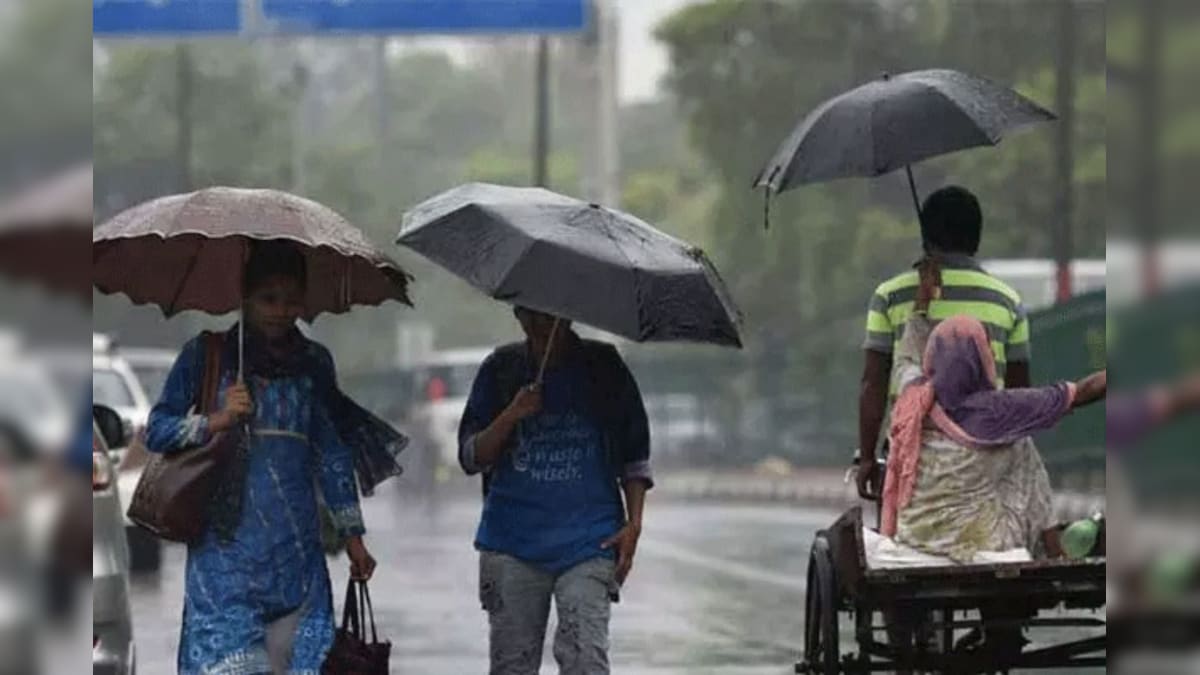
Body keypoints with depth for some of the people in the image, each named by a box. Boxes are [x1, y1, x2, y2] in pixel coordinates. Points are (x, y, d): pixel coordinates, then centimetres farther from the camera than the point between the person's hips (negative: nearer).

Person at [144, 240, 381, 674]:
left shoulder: (313, 363, 12)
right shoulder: (207, 355, 4)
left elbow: (331, 451, 17)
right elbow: (156, 431, 4)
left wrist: (352, 533, 15)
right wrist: (215, 422, -12)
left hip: (295, 547, 3)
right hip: (226, 540, -3)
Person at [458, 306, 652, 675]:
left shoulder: (603, 367, 4)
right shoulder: (501, 370, 7)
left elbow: (635, 456, 9)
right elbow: (471, 457, 4)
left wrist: (633, 524, -2)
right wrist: (511, 417, -13)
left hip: (588, 543, -2)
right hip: (512, 542, 2)